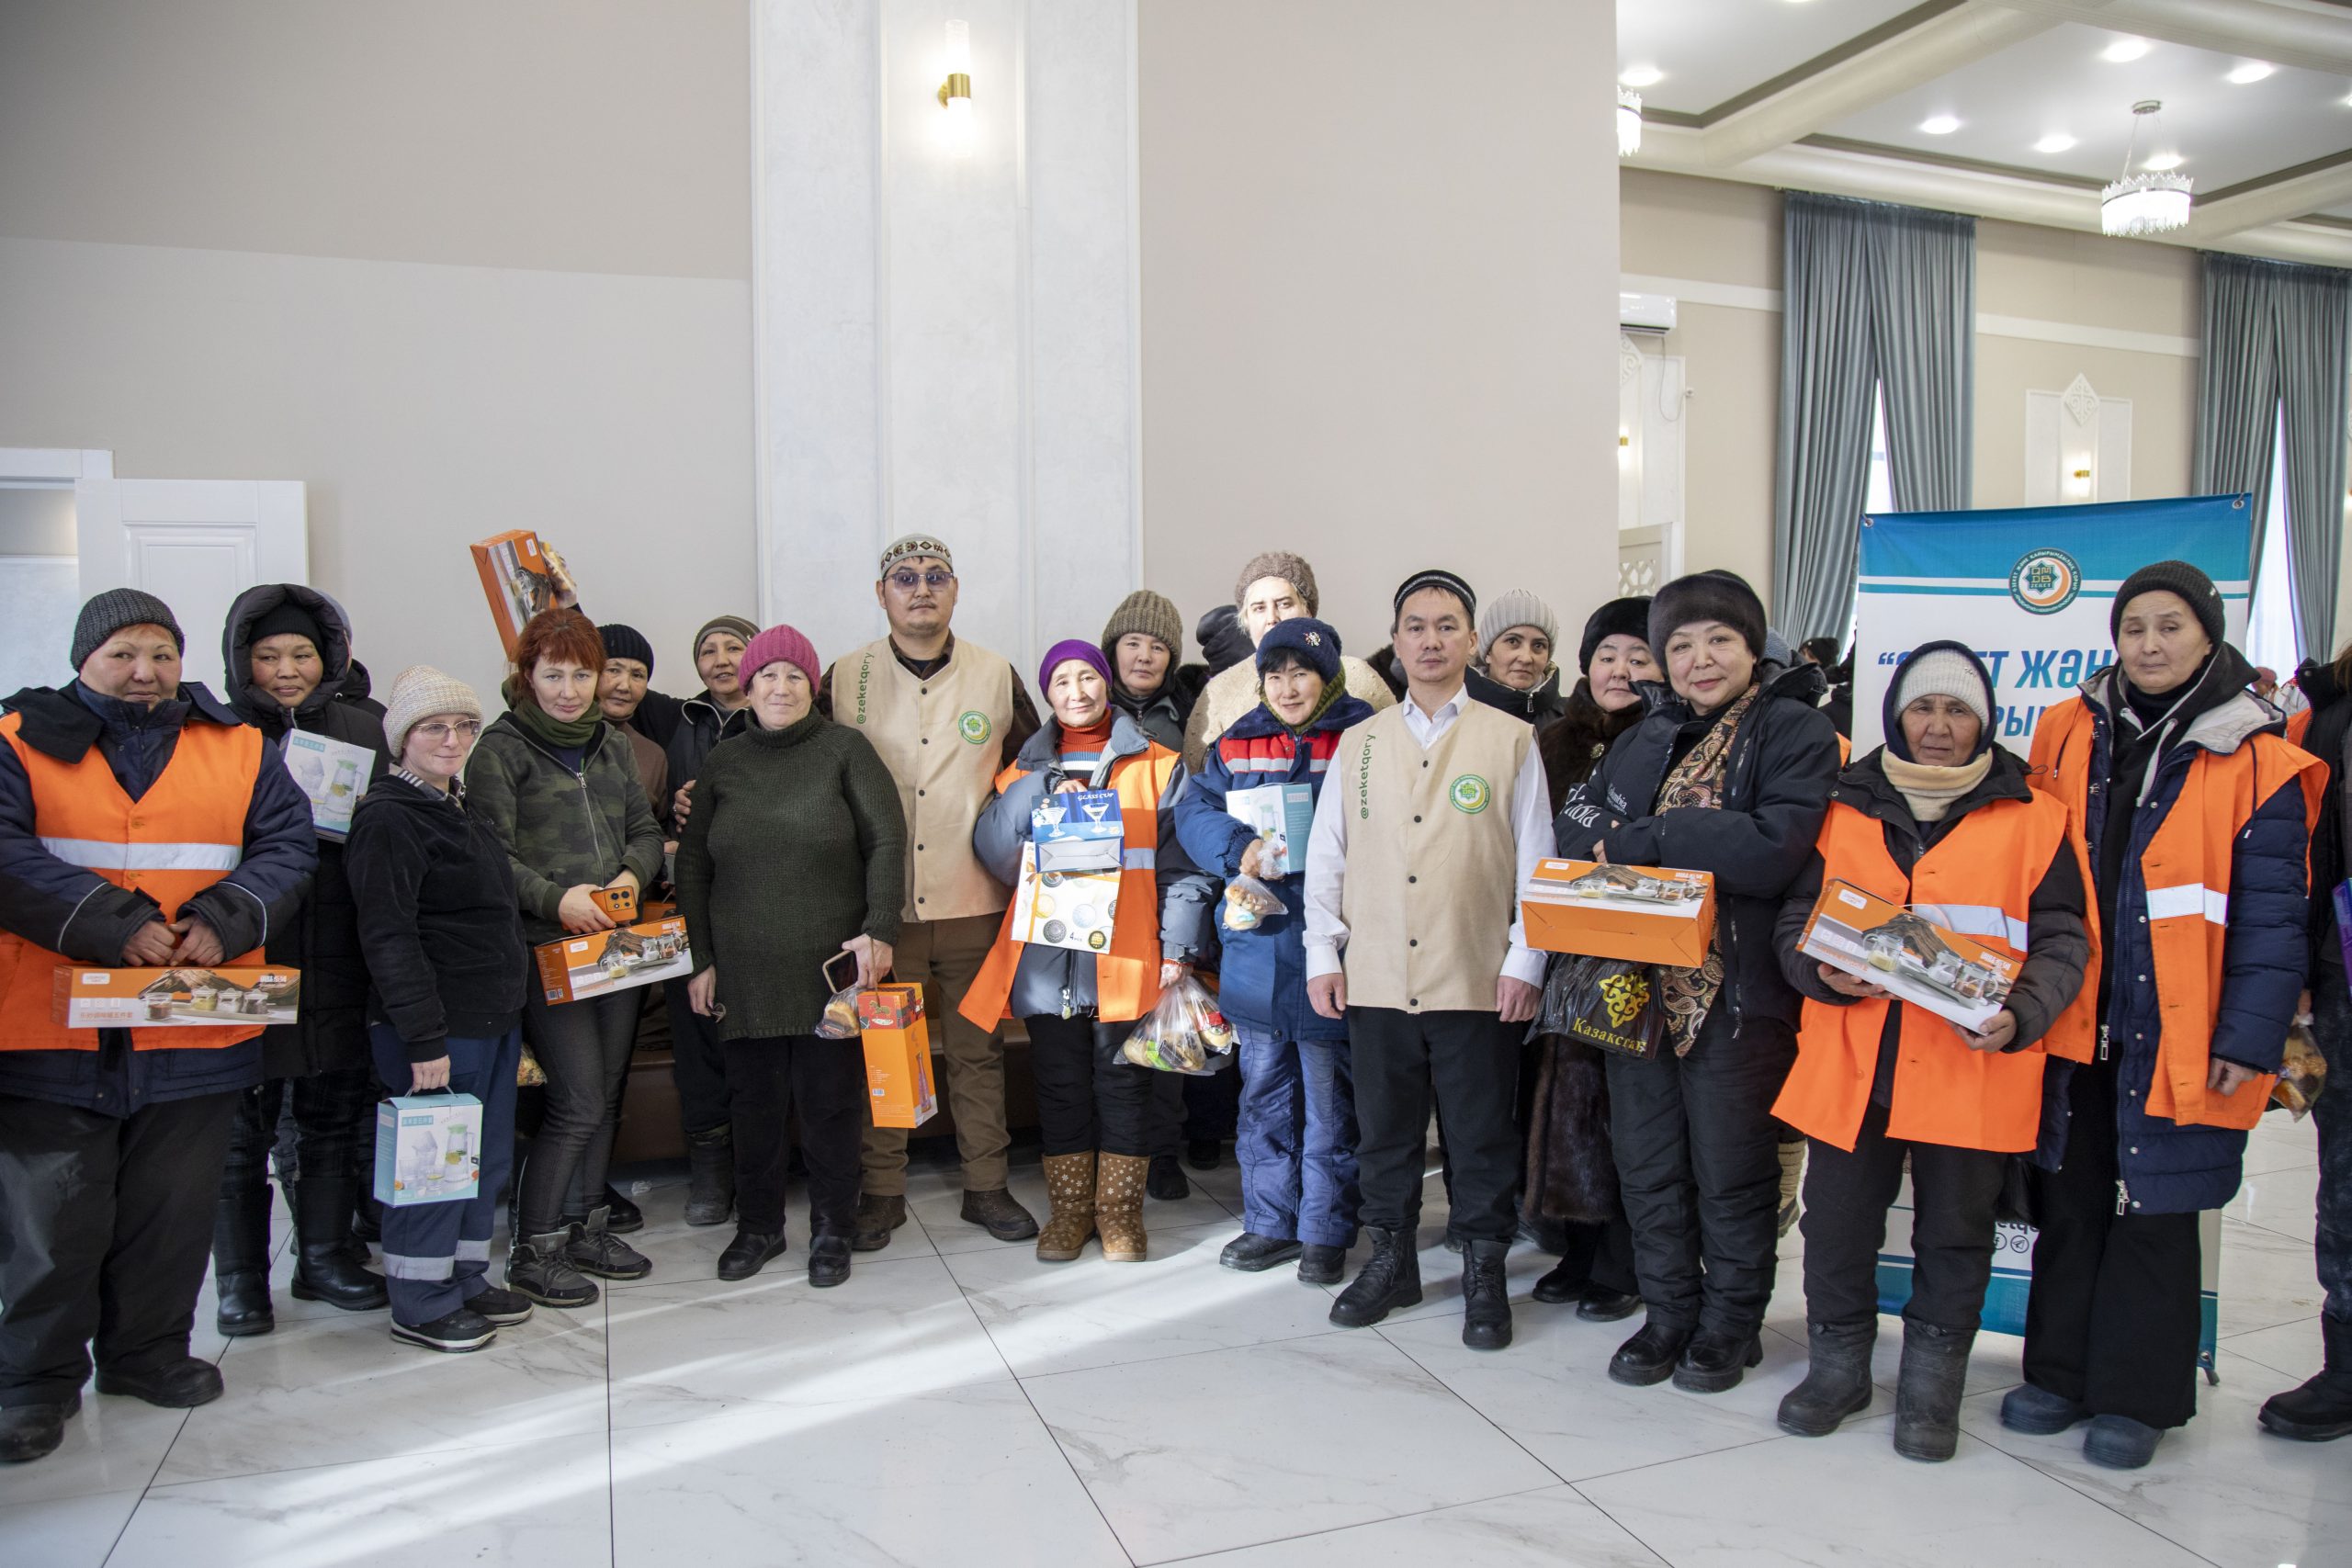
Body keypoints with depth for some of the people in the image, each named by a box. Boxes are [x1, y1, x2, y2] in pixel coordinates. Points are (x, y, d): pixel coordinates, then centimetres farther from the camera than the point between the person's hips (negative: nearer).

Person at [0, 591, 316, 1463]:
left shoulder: (238, 748, 8)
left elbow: (287, 845, 2)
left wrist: (220, 923, -15)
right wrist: (114, 925, -20)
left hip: (197, 1031, 2)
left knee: (173, 1209, 14)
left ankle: (148, 1350, 32)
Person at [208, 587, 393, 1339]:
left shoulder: (362, 730, 9)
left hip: (338, 960, 3)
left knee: (336, 1113, 12)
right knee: (241, 1123, 5)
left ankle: (326, 1257, 27)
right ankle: (239, 1279, 17)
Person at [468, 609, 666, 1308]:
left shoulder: (611, 746, 14)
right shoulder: (500, 750, -5)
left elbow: (646, 830, 15)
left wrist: (634, 873, -5)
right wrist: (555, 898, -22)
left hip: (616, 944, 6)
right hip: (545, 947, -6)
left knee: (607, 1093, 12)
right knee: (579, 1102, -8)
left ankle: (586, 1226, 27)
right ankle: (532, 1250, 7)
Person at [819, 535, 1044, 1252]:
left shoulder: (996, 676, 5)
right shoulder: (844, 678, 3)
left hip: (974, 899, 1)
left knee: (978, 1050, 9)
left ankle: (987, 1187, 22)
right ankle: (881, 1193, 20)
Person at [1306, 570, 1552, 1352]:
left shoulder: (1511, 740, 3)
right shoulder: (1359, 744, 10)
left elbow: (1535, 859, 2)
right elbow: (1326, 855, 11)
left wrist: (1525, 961, -4)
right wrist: (1322, 953, 4)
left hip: (1478, 982, -2)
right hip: (1376, 977, 2)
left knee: (1482, 1134, 6)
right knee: (1384, 1128, 12)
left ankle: (1484, 1273, 22)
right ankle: (1391, 1261, 28)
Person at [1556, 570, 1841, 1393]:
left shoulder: (1797, 732, -7)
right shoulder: (1647, 737, 14)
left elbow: (1774, 847, -21)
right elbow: (1578, 820, 8)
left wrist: (1640, 840, -16)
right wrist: (1680, 844, -12)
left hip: (1736, 987, -5)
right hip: (1641, 979, 6)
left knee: (1730, 1170, 7)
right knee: (1647, 1162, 14)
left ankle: (1730, 1323, 27)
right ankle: (1670, 1312, 31)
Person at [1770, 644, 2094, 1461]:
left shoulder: (2032, 817, 5)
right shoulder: (1844, 810, 9)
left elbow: (2063, 940, 3)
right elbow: (1796, 920, 9)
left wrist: (2020, 1015, -15)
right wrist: (1824, 972, -12)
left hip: (1974, 1067, -1)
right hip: (1851, 1061, 2)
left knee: (1954, 1231, 10)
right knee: (1836, 1220, 8)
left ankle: (1931, 1383, 27)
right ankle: (1838, 1364, 28)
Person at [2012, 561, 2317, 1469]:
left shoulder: (2257, 764, -5)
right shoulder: (2068, 737, 5)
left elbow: (2272, 914, -6)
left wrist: (2251, 1036, -11)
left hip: (2177, 1038, -3)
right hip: (2070, 1022, 3)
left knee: (2153, 1212, 6)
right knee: (2067, 1201, 12)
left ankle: (2137, 1394, 21)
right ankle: (2060, 1373, 26)